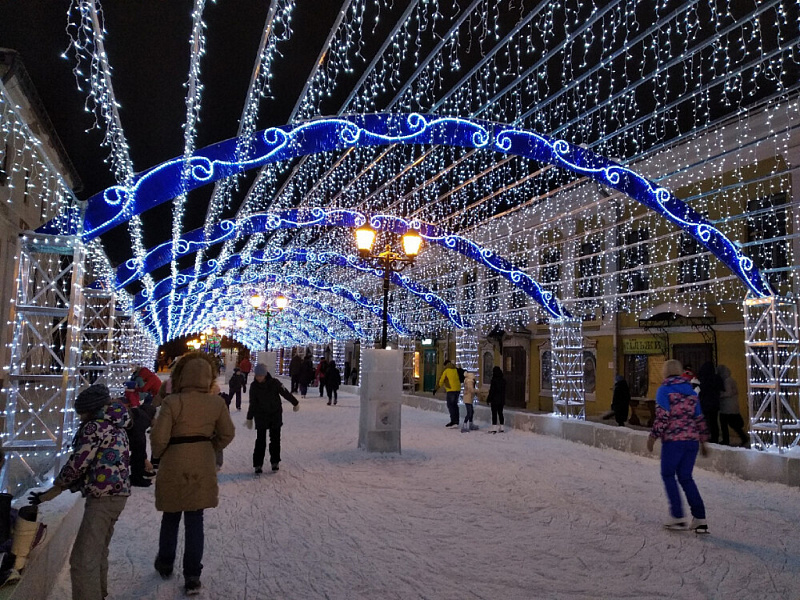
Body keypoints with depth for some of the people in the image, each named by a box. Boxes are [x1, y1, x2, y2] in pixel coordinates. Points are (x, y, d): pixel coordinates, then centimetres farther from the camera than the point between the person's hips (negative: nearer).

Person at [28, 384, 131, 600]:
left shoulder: (94, 427, -10)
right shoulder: (117, 428, 18)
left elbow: (78, 463, -14)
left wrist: (57, 483, 8)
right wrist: (50, 494, 18)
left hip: (103, 497, -10)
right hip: (118, 494, 10)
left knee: (83, 559, -8)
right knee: (98, 553, 24)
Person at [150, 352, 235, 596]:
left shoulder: (172, 402, -16)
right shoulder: (216, 402, -6)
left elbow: (159, 437, -15)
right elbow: (226, 434, 3)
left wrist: (158, 455, 5)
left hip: (174, 465, -2)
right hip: (203, 467, 2)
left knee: (171, 517, 20)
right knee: (195, 520, 11)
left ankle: (165, 564, 39)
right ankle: (192, 576, 13)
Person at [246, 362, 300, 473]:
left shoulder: (274, 383, -15)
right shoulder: (254, 386, -9)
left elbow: (286, 393, -4)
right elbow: (252, 403, 2)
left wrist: (295, 403, 6)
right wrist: (249, 418, 8)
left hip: (275, 415, 0)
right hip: (260, 416, 0)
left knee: (275, 439, 9)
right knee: (260, 440, -2)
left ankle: (275, 462, 24)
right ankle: (258, 464, 8)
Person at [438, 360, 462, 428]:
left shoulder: (446, 370, -3)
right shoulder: (456, 370, 12)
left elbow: (441, 380, 1)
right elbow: (460, 379, 18)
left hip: (451, 390, -6)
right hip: (458, 389, 6)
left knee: (450, 405, -5)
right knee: (455, 405, 14)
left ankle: (453, 421, -13)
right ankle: (456, 421, 16)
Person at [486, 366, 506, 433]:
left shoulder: (494, 380, -15)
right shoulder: (503, 380, 5)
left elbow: (491, 391, -15)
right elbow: (504, 391, 12)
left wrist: (488, 400, -8)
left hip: (495, 400, -6)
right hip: (502, 400, 6)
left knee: (494, 413, -2)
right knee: (500, 413, 13)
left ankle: (494, 428, -3)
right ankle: (501, 427, 16)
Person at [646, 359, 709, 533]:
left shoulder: (664, 390, -5)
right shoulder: (690, 391, 13)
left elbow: (662, 416, -14)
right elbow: (699, 418, 15)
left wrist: (653, 436, -7)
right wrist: (703, 440, 23)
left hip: (673, 440, -6)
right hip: (692, 440, 6)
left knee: (668, 475, 8)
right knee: (686, 477, 13)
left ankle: (678, 516, 3)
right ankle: (699, 518, 9)